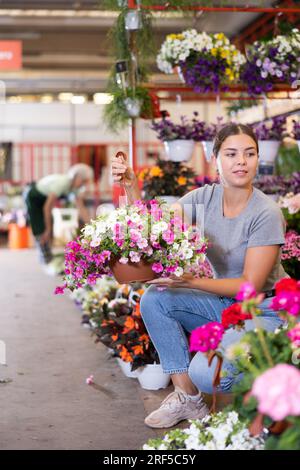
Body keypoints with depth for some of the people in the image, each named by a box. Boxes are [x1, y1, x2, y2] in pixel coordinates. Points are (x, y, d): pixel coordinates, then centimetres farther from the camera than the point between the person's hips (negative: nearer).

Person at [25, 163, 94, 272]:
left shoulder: (79, 187, -17)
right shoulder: (62, 182, -38)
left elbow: (81, 208, -15)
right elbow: (47, 207, -32)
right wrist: (48, 229, -24)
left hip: (45, 197, 7)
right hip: (33, 197, -7)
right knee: (41, 231, -8)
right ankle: (48, 263, -3)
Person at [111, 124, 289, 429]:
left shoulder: (266, 214, -21)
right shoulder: (204, 198, -4)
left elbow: (250, 286, -20)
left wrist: (190, 281, -28)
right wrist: (131, 188, -23)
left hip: (265, 311, -6)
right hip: (224, 304, 7)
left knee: (205, 374, -26)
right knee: (154, 298, -11)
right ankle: (187, 398, -3)